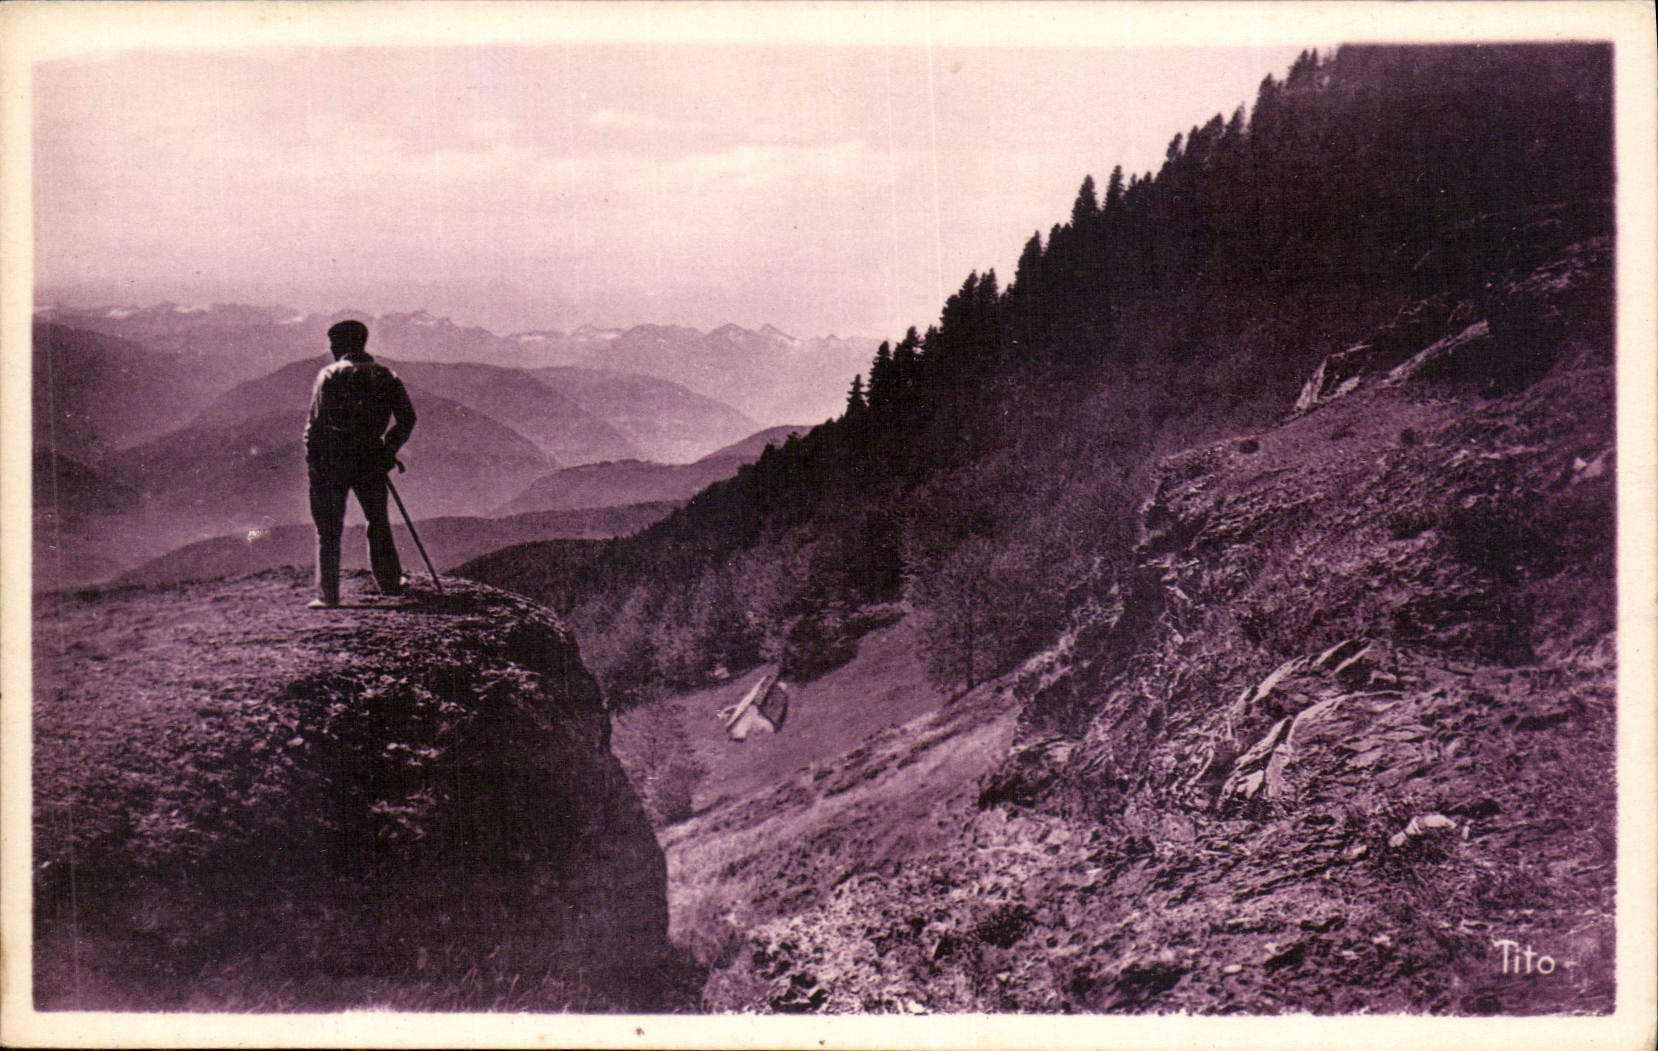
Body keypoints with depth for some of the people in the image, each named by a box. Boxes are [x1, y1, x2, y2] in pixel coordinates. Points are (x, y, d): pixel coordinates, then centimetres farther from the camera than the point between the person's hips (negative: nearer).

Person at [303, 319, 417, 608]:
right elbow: (407, 419, 5)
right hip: (371, 460, 3)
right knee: (378, 523, 19)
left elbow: (316, 422, -7)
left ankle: (327, 595, 1)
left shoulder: (329, 375, -3)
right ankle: (390, 584, 26)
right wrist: (389, 450, 14)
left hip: (332, 461, -3)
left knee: (328, 530, 3)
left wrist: (312, 462, -4)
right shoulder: (387, 376, 8)